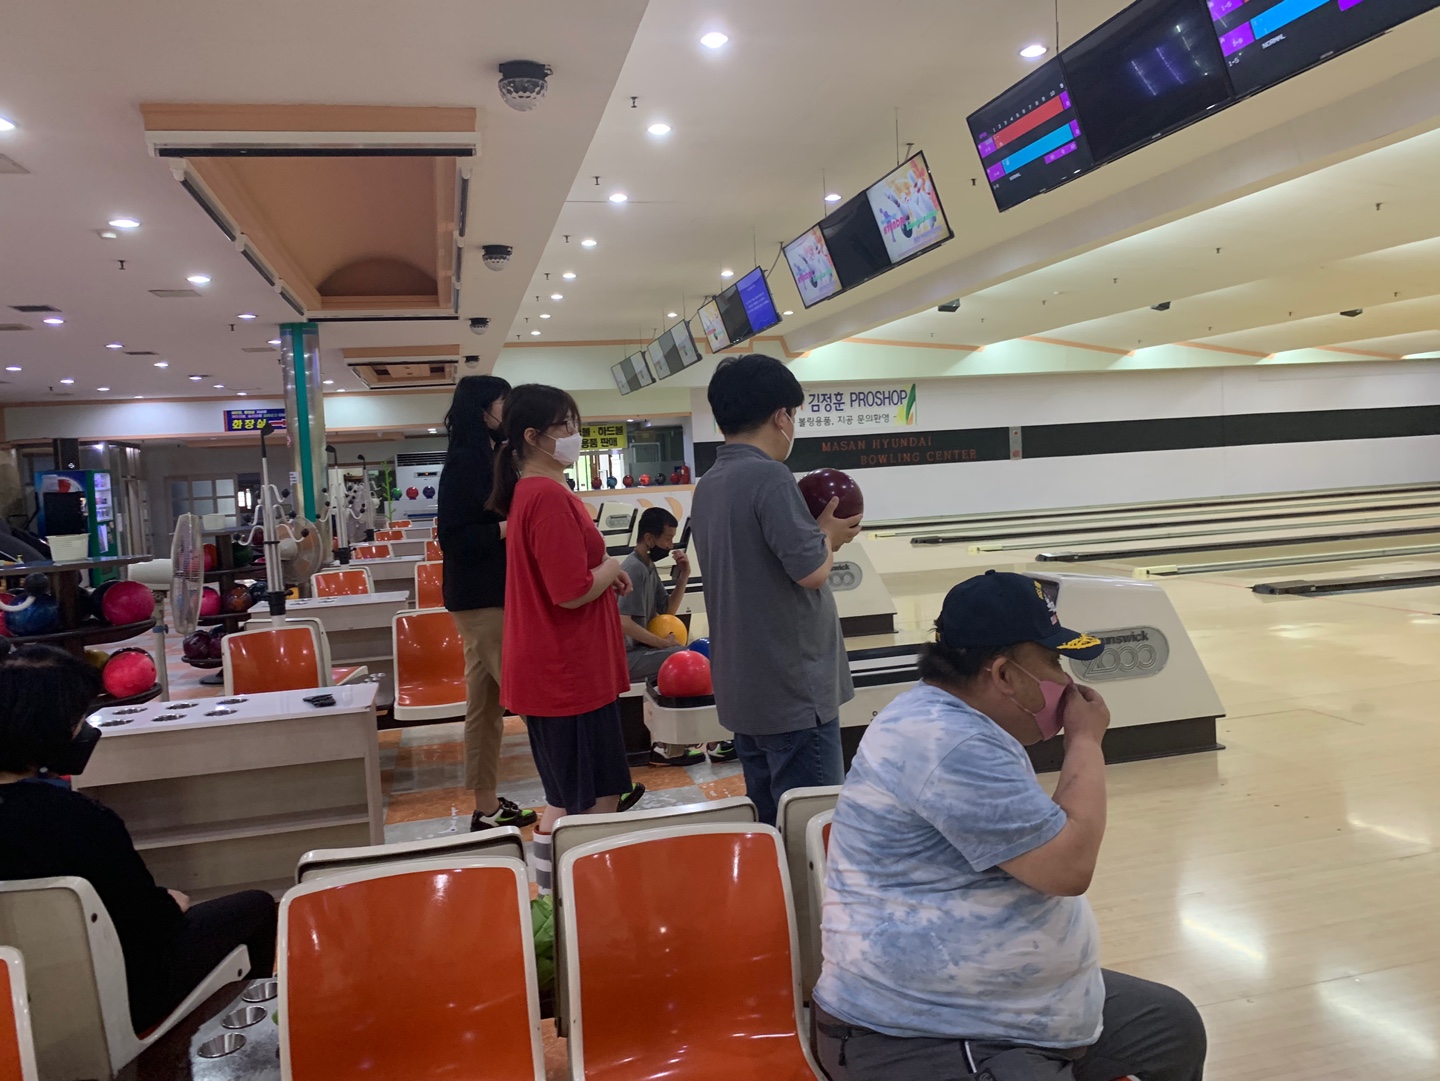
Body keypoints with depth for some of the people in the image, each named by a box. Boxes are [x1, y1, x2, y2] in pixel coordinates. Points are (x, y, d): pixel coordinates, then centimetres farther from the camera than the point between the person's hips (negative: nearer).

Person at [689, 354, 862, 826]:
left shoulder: (707, 487, 8)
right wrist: (828, 532, -3)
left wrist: (813, 529, 11)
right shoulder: (768, 477, -18)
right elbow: (811, 571, -22)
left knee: (768, 820, 17)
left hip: (743, 688, 9)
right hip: (793, 689, -9)